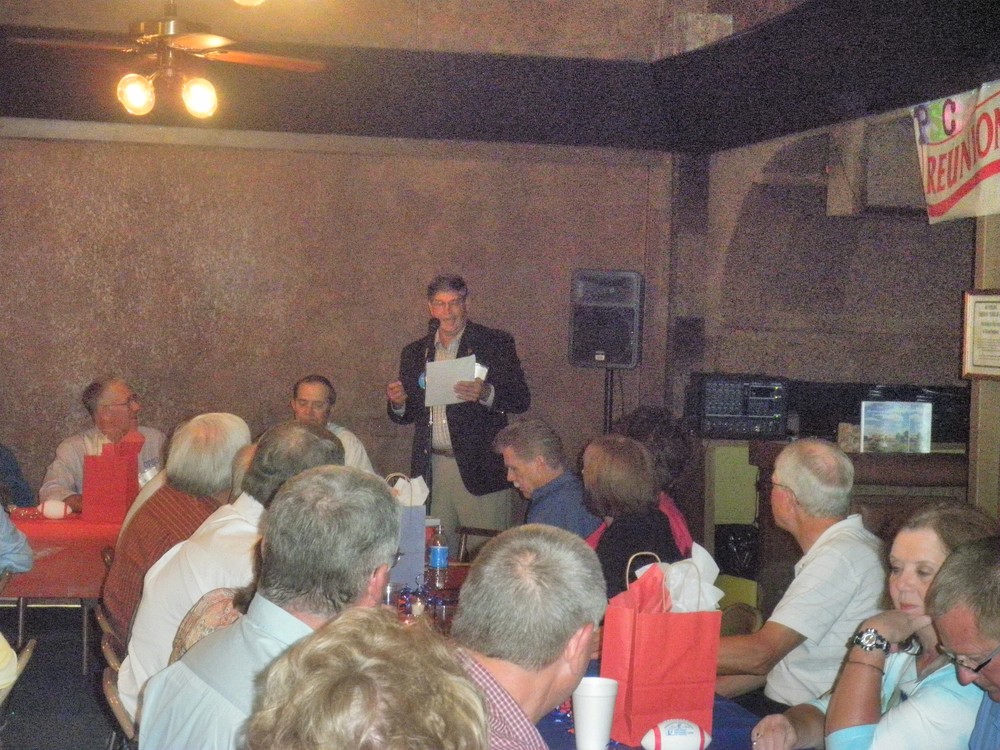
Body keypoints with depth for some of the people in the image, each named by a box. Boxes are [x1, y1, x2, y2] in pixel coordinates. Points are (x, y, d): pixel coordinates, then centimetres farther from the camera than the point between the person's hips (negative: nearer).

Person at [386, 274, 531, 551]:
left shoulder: (496, 343, 2)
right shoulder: (415, 352, 14)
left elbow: (522, 400, -4)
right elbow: (407, 415, 19)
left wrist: (486, 394, -22)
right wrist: (397, 403, -4)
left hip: (479, 469, -3)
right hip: (431, 471, 4)